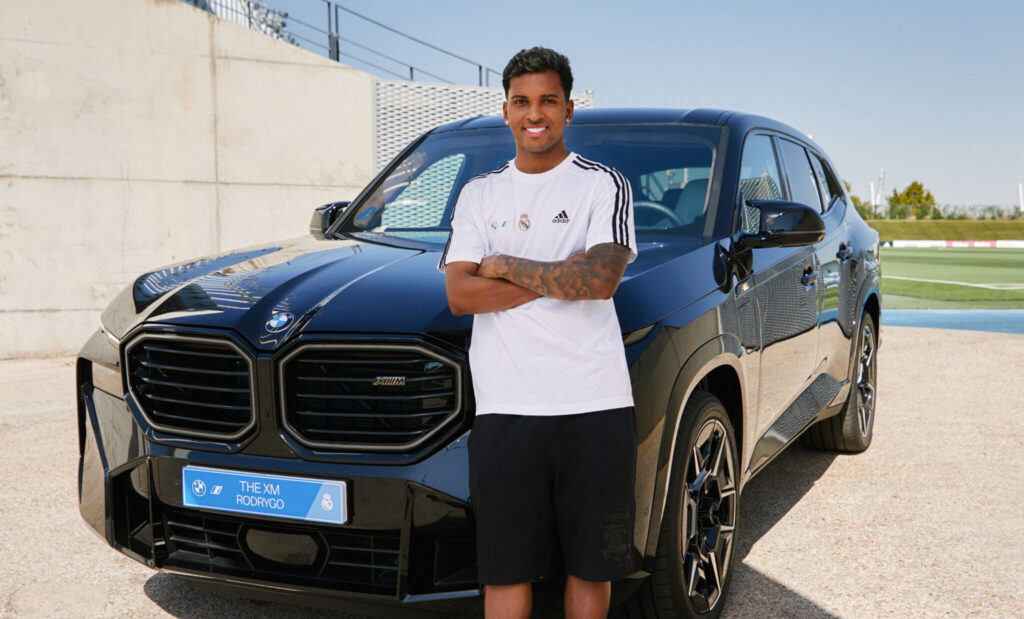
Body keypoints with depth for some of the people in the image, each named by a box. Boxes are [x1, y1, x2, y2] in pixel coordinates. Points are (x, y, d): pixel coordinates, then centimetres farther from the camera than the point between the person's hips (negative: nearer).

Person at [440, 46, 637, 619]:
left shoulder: (605, 185, 5)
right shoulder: (480, 194, 13)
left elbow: (602, 278, -13)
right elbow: (460, 295, -1)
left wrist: (504, 265, -6)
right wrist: (560, 276, -8)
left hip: (595, 404, -1)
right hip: (504, 406, 2)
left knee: (591, 563, 8)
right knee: (505, 567, 4)